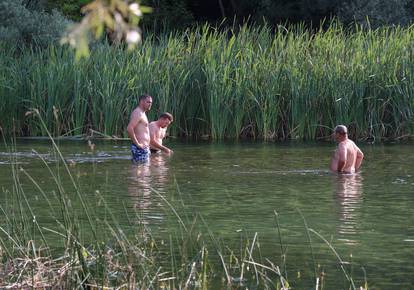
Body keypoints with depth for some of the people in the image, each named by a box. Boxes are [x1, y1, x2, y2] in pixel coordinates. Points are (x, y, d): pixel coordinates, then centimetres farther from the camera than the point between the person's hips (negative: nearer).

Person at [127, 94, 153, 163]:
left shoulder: (142, 113, 20)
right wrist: (137, 144, -21)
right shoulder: (137, 113, -12)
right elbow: (129, 129, -26)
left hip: (144, 147, 11)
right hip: (140, 148, -11)